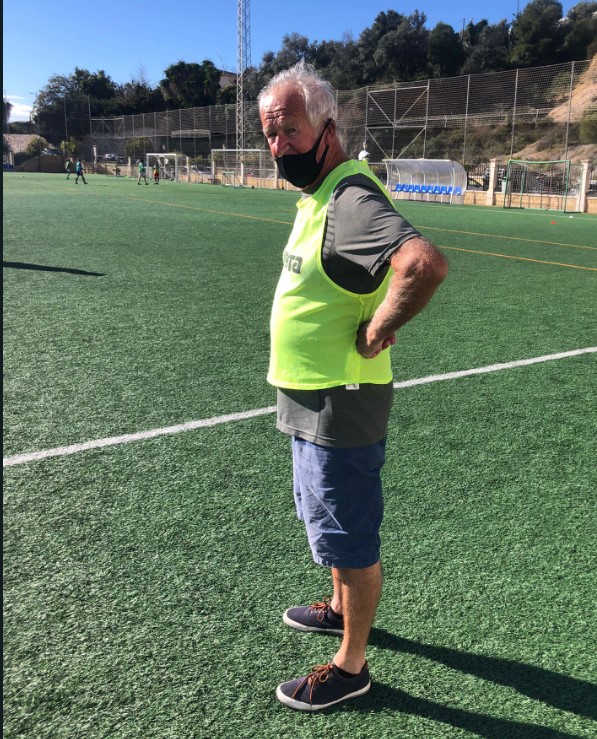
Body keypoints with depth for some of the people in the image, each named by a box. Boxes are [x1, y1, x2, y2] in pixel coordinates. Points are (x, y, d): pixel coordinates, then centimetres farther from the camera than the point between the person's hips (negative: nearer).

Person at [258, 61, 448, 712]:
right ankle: (340, 608, 49)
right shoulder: (317, 195, 9)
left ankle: (351, 667, 26)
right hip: (314, 399, 10)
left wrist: (378, 331, -27)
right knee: (328, 519, 26)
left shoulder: (351, 199, -24)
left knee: (349, 538, 6)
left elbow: (425, 263, -41)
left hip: (339, 406, -10)